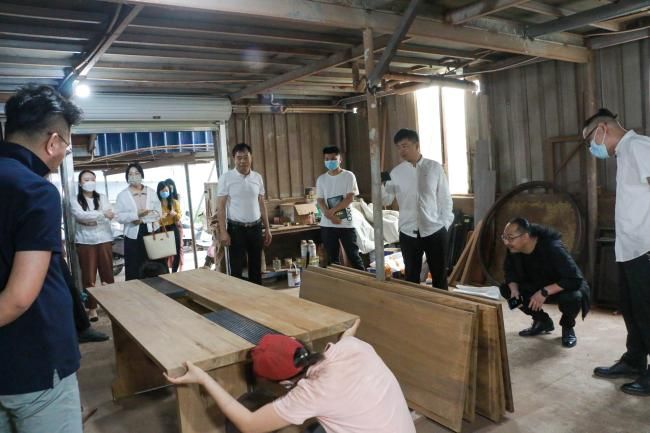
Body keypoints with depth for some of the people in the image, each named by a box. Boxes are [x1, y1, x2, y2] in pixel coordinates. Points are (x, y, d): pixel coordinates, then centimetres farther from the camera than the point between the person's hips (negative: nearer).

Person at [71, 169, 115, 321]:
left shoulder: (102, 197, 8)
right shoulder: (75, 200, 2)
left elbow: (110, 215, -5)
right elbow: (81, 215, -16)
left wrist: (90, 220, -15)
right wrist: (102, 214, -19)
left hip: (104, 239, 2)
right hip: (85, 242, -1)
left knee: (107, 273, 4)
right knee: (89, 276, 2)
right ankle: (92, 308, 10)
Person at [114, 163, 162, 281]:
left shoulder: (151, 192, 9)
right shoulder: (122, 195, 3)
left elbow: (158, 212, 6)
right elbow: (118, 216, -5)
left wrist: (142, 219, -9)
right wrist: (136, 215, -18)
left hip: (151, 232, 2)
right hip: (133, 235, -1)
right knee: (134, 269, -2)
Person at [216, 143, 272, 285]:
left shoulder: (257, 177, 6)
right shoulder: (226, 177, -7)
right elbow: (220, 206, -7)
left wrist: (267, 228, 9)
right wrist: (223, 231, -13)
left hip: (256, 227, 4)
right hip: (236, 228, -4)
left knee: (256, 266, 12)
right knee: (236, 268, 2)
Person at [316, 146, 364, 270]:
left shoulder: (348, 176, -3)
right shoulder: (321, 179, 7)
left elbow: (350, 198, -10)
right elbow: (320, 200, 3)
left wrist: (331, 211, -15)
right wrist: (331, 216, -13)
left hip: (346, 223, -3)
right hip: (327, 225, 3)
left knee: (353, 256, 3)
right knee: (332, 258, 11)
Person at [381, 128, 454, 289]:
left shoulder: (435, 167, -2)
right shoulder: (396, 172, 2)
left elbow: (445, 197, 2)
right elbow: (386, 200, -2)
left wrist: (445, 224, -1)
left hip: (435, 231, -1)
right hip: (408, 233, 2)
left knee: (439, 276, 11)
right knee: (411, 277, 11)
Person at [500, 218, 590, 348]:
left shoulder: (552, 248, -35)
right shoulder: (513, 249, -18)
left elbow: (574, 279, -37)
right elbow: (509, 270, -4)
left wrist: (545, 292, -42)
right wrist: (514, 288, -24)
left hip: (564, 287, -6)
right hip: (538, 286, 6)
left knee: (573, 297, -39)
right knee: (506, 289, -15)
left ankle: (568, 327, -2)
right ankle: (542, 321, 7)